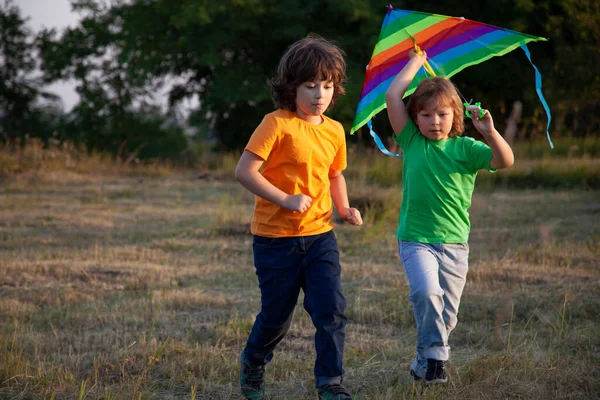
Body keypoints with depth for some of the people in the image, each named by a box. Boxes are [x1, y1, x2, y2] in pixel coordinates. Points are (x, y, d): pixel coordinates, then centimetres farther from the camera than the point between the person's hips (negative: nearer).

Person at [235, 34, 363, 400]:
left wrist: (345, 208, 6)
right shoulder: (277, 124, -12)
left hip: (320, 235, 4)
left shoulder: (334, 131, 7)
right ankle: (253, 364, 37)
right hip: (276, 239, -4)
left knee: (332, 309, -10)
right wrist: (286, 199, -22)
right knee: (277, 316, 8)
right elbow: (245, 171, -17)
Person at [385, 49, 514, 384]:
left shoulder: (466, 148, 1)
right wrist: (416, 62, 3)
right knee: (427, 292, -25)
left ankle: (425, 362, 19)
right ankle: (435, 355, -12)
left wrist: (490, 133, -30)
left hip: (454, 243, 1)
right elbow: (393, 97, -4)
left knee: (447, 313, 3)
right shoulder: (412, 141, 3)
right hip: (416, 239, -1)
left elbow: (505, 161, -13)